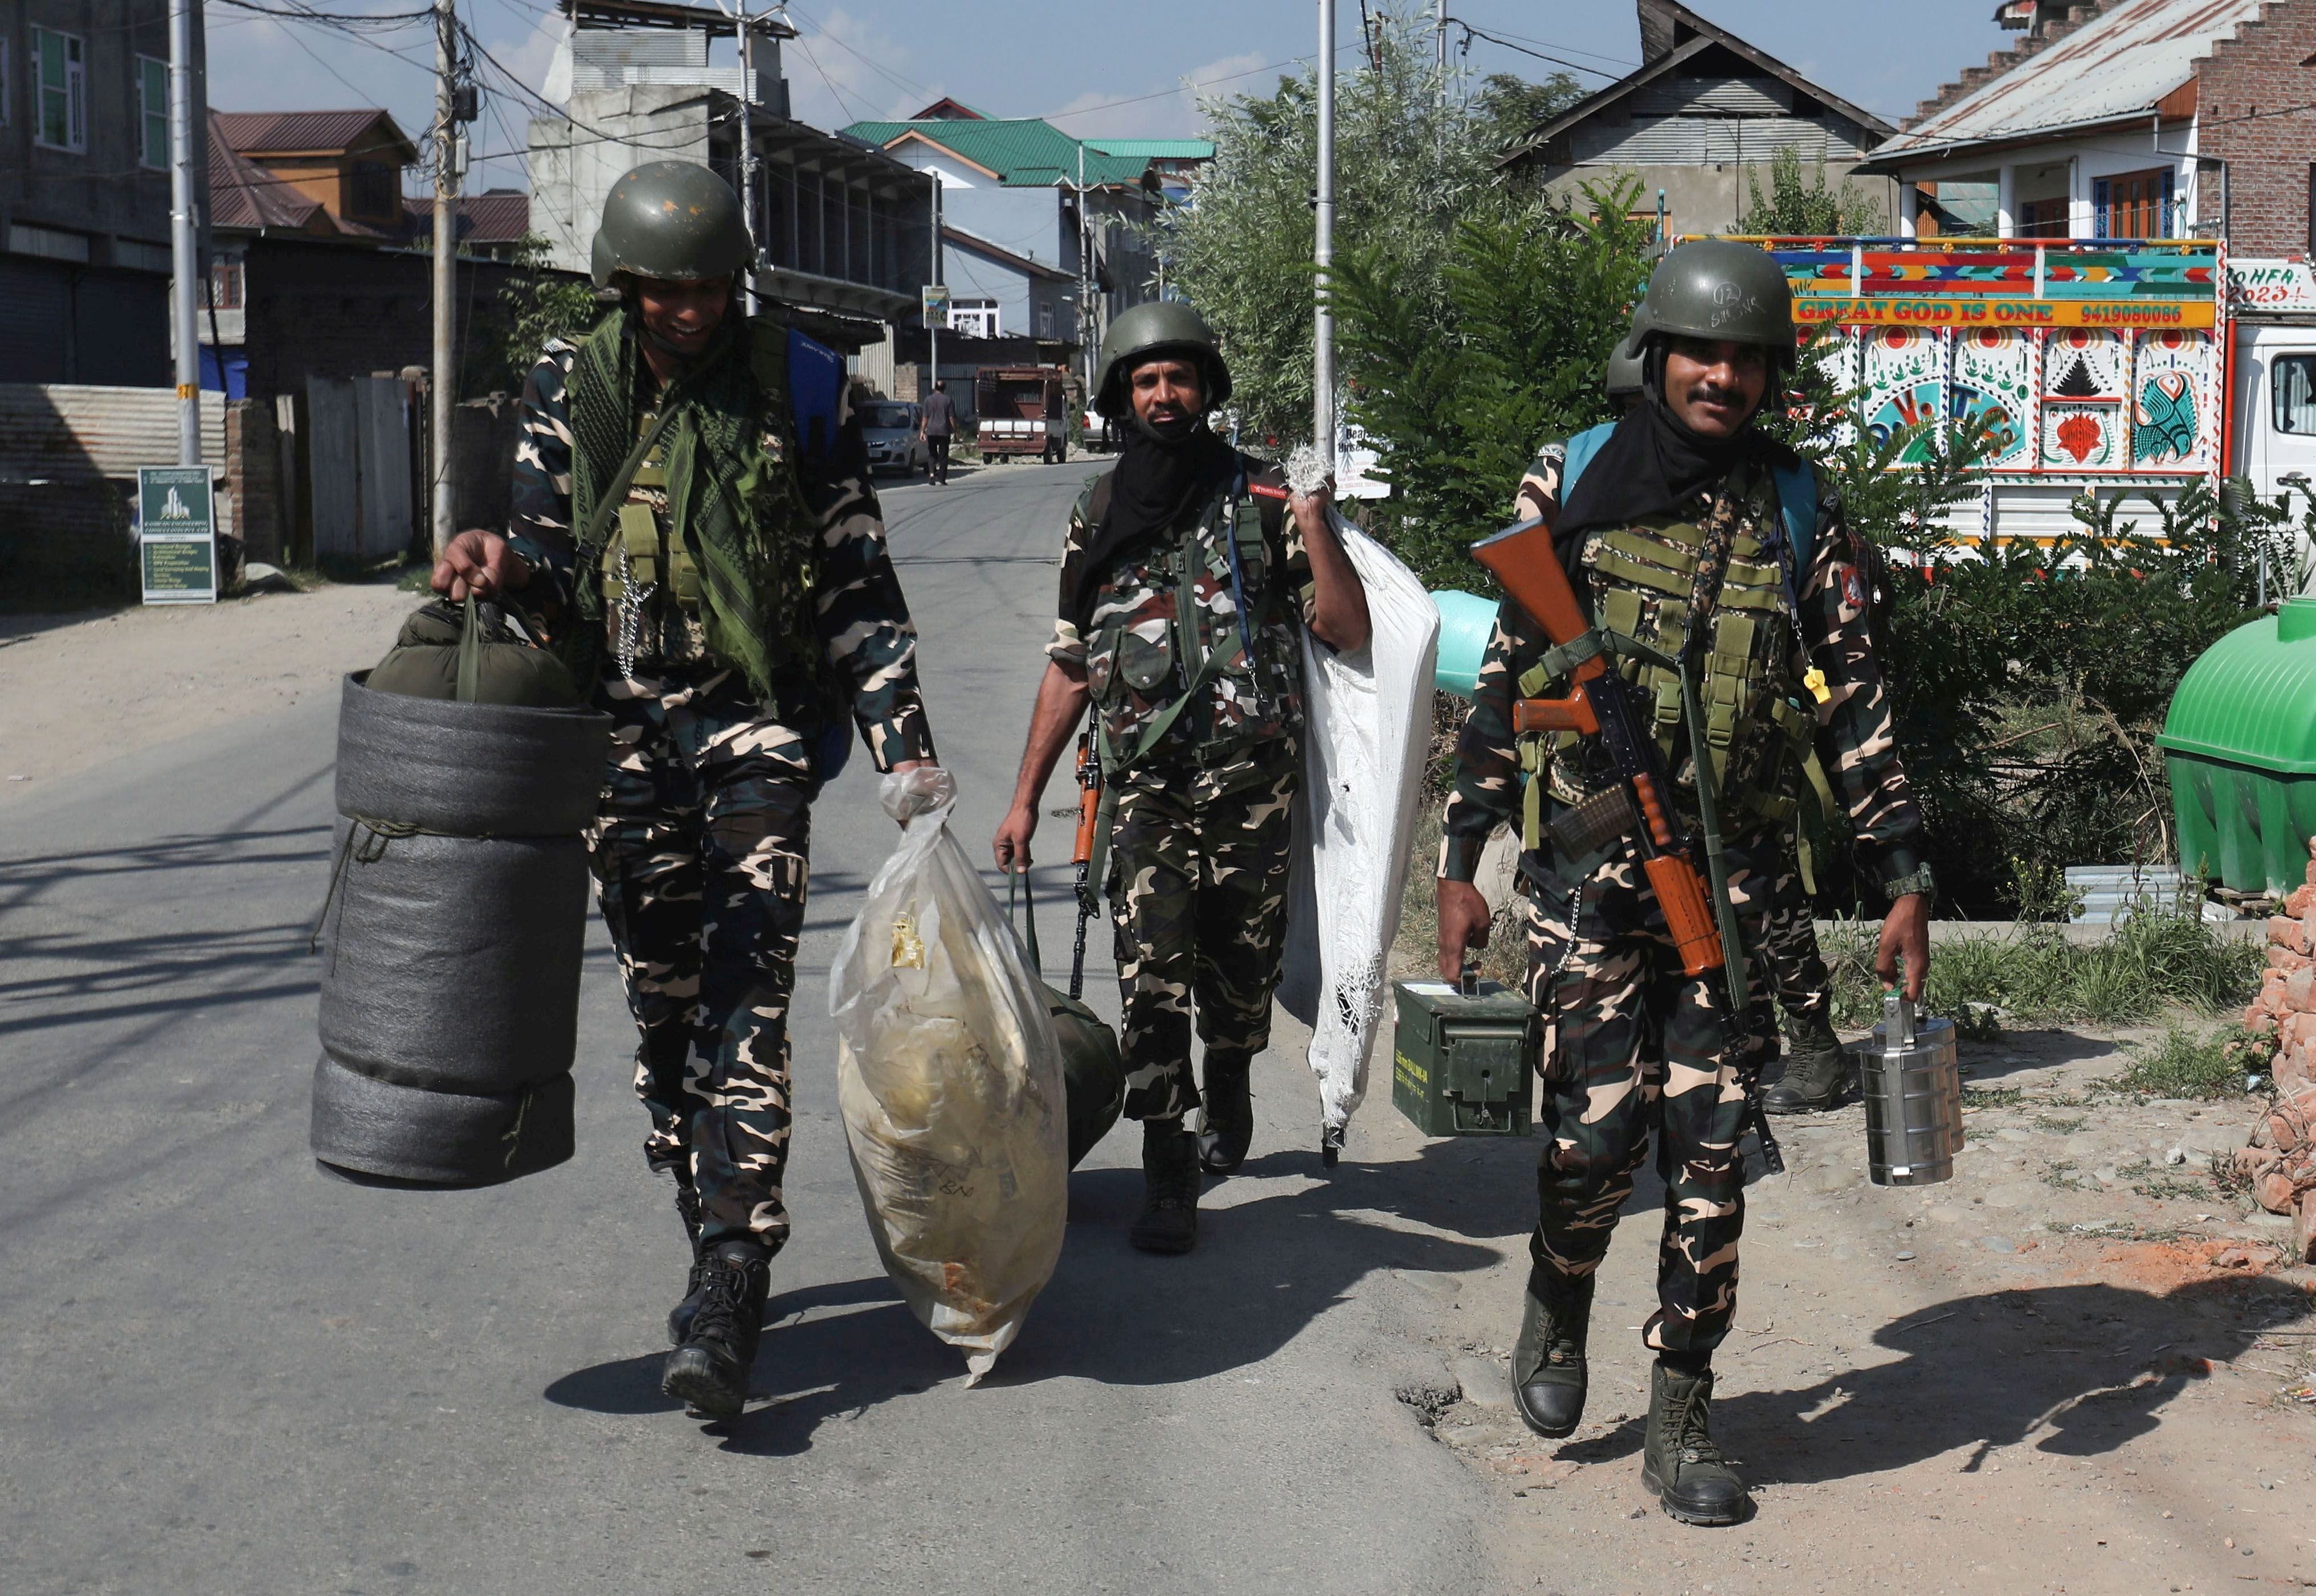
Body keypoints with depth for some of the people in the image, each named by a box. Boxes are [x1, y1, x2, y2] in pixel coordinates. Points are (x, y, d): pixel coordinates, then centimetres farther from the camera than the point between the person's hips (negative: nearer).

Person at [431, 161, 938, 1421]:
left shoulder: (794, 385, 2)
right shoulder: (569, 388, 6)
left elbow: (857, 578, 5)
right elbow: (553, 569, 9)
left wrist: (905, 745, -1)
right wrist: (504, 564, -16)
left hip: (760, 728, -3)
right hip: (627, 734, 3)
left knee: (745, 1004, -13)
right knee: (665, 1012, 7)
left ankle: (727, 1296, -16)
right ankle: (722, 1263, 21)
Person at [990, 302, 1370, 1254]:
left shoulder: (1261, 500, 2)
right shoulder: (1099, 514, 11)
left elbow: (1349, 631, -4)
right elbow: (1070, 664, 16)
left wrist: (1313, 525, -18)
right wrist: (1025, 798, 14)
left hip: (1252, 783, -1)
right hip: (1144, 789, 1)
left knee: (1238, 979, 11)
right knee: (1150, 985, -9)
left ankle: (1228, 1106, 40)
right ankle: (1167, 1184, -4)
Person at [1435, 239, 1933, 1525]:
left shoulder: (1798, 510, 7)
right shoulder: (1572, 485, 4)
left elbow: (1855, 699, 8)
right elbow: (1505, 681, 6)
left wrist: (1903, 881, 5)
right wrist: (1460, 863, 3)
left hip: (1731, 878, 1)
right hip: (1586, 867, -1)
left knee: (1709, 1152, 0)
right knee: (1596, 1129, -5)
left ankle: (1681, 1421, 12)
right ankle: (1556, 1315, 27)